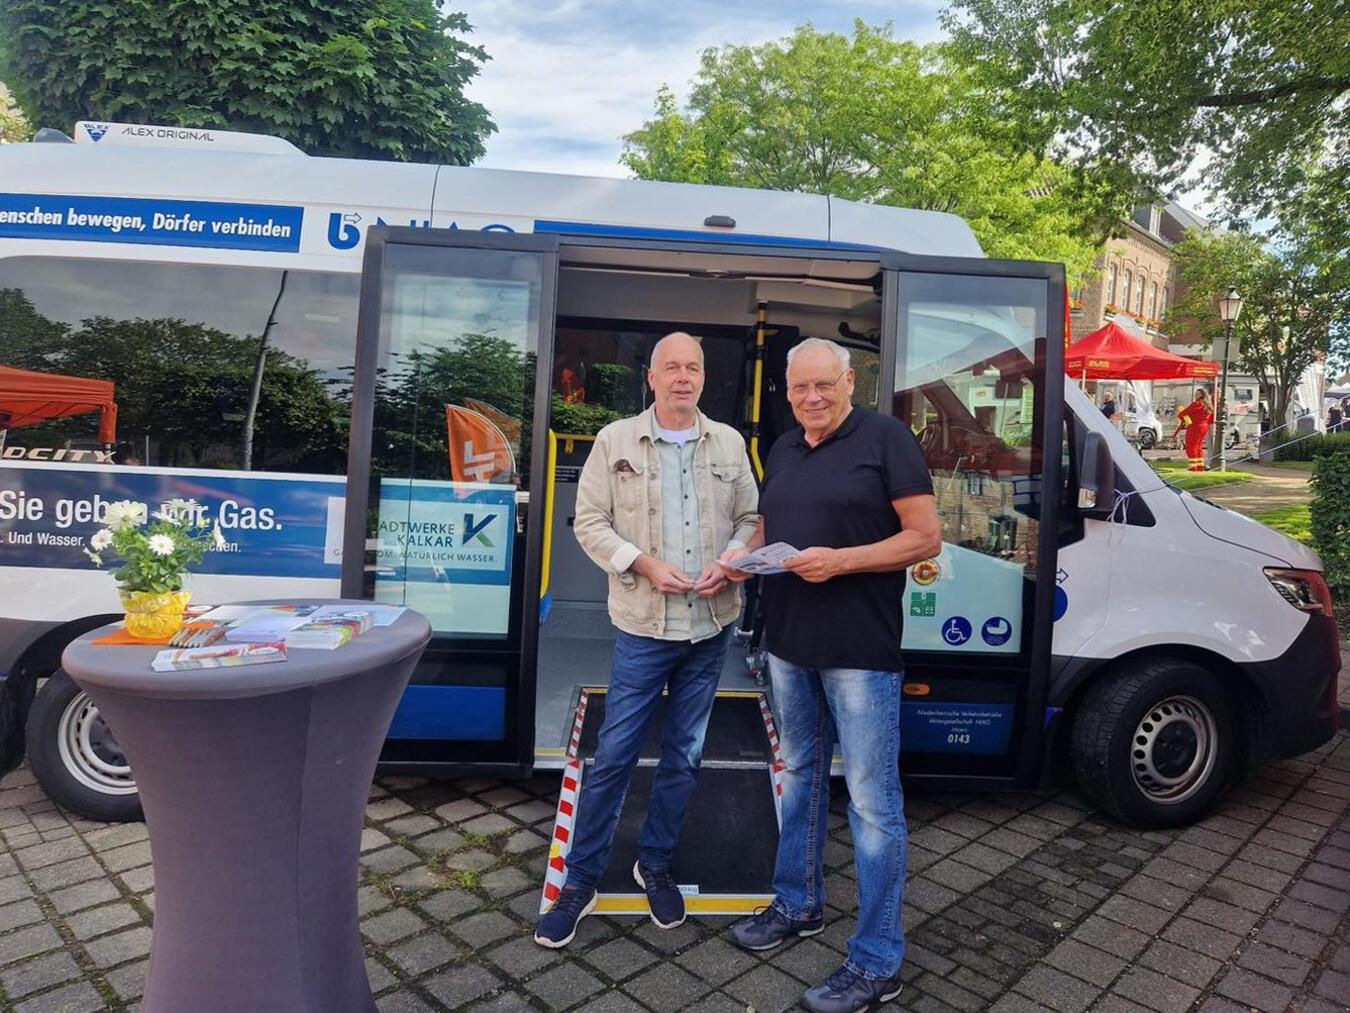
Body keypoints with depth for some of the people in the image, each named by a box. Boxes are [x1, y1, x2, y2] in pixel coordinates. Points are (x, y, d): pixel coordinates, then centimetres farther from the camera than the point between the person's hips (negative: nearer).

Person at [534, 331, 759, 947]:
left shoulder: (729, 444, 7)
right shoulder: (616, 440, -1)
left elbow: (750, 517, 10)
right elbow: (590, 522, -2)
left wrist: (730, 561, -9)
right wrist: (644, 564, -15)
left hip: (711, 625, 3)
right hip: (644, 625, -3)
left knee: (684, 756, 14)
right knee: (614, 755, 0)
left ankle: (655, 864, 33)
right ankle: (580, 879, 18)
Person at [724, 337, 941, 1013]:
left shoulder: (885, 438, -8)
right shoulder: (782, 450, 12)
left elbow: (925, 537, -11)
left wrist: (840, 560, -22)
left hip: (860, 652, -7)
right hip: (789, 645, 7)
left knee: (872, 802, 2)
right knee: (800, 775, 20)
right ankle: (798, 904, 38)